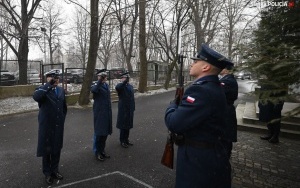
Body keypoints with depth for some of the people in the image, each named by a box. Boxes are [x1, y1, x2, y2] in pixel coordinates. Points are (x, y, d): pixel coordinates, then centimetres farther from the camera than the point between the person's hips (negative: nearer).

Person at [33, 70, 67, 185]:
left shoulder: (61, 90, 7)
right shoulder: (42, 90, -8)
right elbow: (36, 97, -33)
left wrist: (62, 119, 12)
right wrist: (49, 85, -28)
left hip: (58, 126, 4)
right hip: (46, 126, -4)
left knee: (57, 149, 15)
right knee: (46, 149, 10)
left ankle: (54, 170, 33)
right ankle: (47, 173, 27)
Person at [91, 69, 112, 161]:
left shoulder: (106, 85, 12)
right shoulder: (96, 85, -11)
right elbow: (93, 90, -37)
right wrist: (100, 81, -41)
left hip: (107, 113, 7)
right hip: (99, 113, -7)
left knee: (105, 132, 15)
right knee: (99, 133, 3)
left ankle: (102, 150, 30)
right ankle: (97, 152, 18)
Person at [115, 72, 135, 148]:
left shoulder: (131, 86, 11)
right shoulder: (120, 85, -9)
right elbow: (117, 88, -36)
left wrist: (133, 108, 13)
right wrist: (125, 81, -42)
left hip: (130, 109, 6)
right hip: (123, 109, -6)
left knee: (128, 125, 13)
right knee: (123, 125, 4)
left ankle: (126, 139, 28)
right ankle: (122, 141, 18)